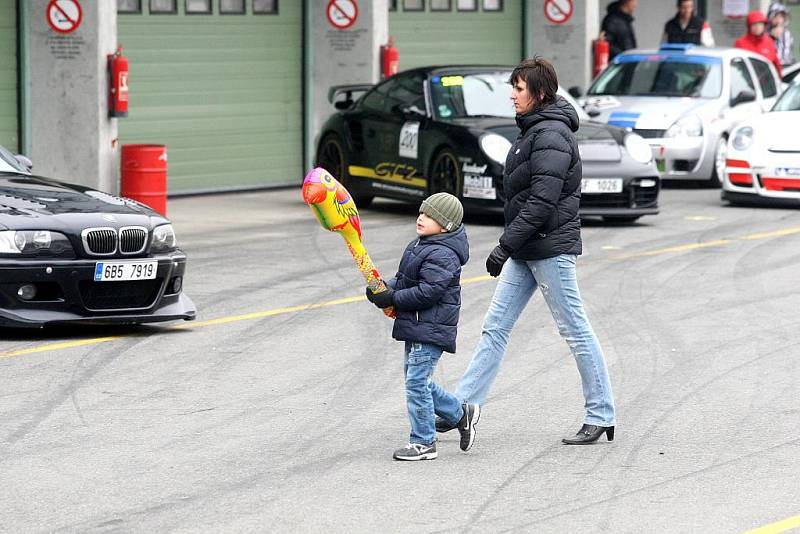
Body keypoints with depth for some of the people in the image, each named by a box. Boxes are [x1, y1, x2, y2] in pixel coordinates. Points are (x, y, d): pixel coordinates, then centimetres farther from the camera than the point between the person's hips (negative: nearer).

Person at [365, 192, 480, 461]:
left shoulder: (442, 255, -18)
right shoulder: (420, 245, 15)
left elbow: (429, 292, -24)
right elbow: (404, 279, 22)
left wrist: (392, 298, -20)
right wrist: (386, 288, 2)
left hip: (431, 330, -11)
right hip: (417, 328, 11)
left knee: (416, 381, -9)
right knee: (418, 381, 16)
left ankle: (423, 442, -1)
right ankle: (461, 414, 30)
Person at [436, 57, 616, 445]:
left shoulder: (551, 134, -16)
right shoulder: (533, 130, 15)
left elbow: (542, 201, -23)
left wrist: (506, 245, -23)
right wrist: (510, 245, 20)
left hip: (551, 248, -10)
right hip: (526, 250, 10)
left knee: (576, 332, -2)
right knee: (495, 328, 8)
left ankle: (601, 416, 6)